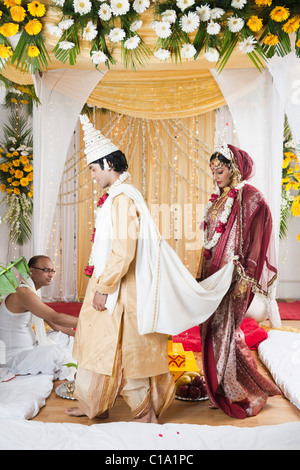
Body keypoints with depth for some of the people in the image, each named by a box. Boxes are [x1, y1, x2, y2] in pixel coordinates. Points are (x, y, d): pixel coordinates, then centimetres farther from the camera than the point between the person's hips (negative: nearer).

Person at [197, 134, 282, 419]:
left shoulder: (250, 197, -9)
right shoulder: (219, 199, 15)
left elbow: (255, 241, -14)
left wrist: (244, 277, -19)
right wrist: (202, 273, 15)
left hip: (233, 275, -8)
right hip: (213, 272, 8)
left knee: (224, 330, -3)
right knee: (213, 329, 10)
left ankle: (241, 395, 17)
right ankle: (222, 391, 26)